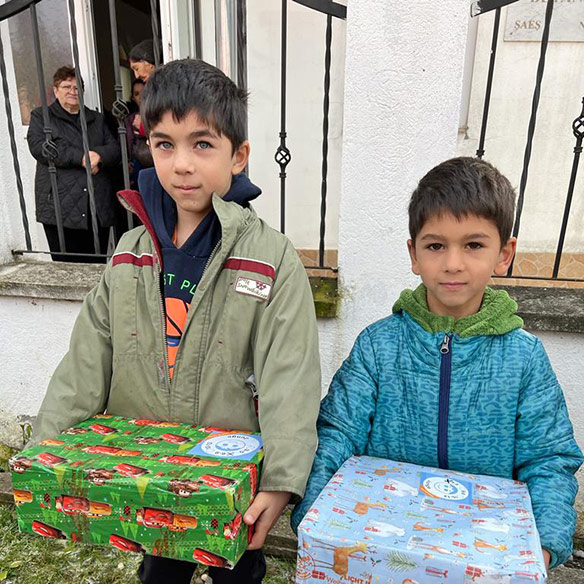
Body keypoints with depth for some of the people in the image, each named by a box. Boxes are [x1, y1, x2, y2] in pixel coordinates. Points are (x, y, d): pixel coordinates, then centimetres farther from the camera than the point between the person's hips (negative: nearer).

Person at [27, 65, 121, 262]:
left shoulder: (97, 119, 23)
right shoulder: (41, 116, 13)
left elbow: (115, 149, 11)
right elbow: (39, 147, -5)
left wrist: (98, 155, -12)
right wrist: (81, 157, -14)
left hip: (99, 209, 3)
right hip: (60, 209, -3)